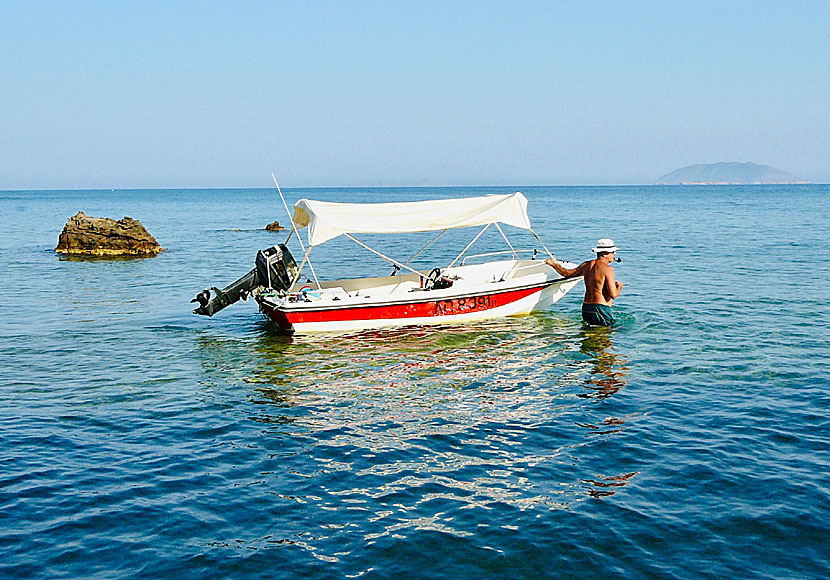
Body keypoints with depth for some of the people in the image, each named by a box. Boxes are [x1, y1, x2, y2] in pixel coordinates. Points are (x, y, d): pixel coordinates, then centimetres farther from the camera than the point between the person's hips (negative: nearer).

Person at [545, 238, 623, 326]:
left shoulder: (586, 265, 10)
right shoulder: (607, 269, -11)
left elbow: (567, 273, 23)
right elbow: (613, 295, -15)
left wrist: (553, 264, 38)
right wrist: (619, 287, 7)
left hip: (585, 309, 8)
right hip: (601, 309, -8)